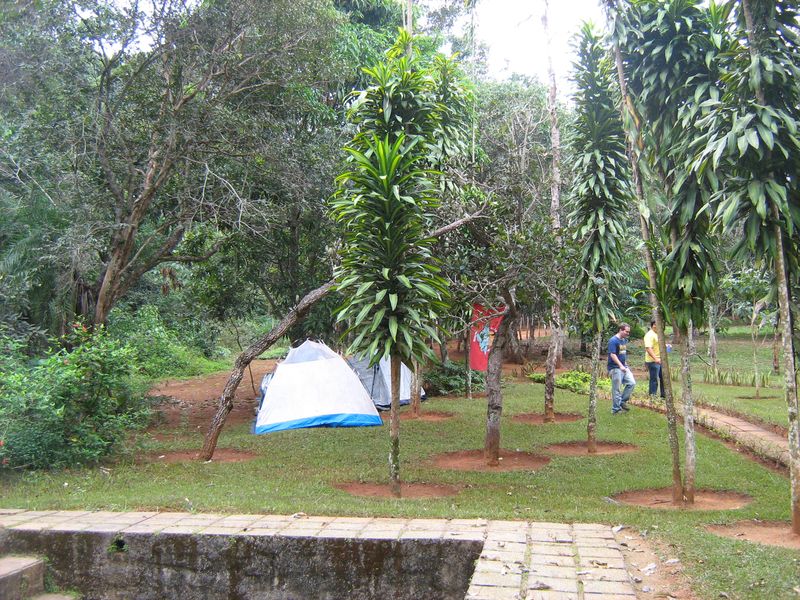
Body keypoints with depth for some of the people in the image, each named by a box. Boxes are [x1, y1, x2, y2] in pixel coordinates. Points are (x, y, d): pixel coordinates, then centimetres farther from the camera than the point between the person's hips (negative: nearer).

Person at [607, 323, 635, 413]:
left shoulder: (625, 340, 12)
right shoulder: (613, 340, -15)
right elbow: (612, 355, -21)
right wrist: (621, 366, -26)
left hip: (624, 367, 8)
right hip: (615, 368, -8)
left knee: (632, 383, 1)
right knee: (616, 389, -2)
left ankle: (622, 401, 15)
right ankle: (616, 409, 7)